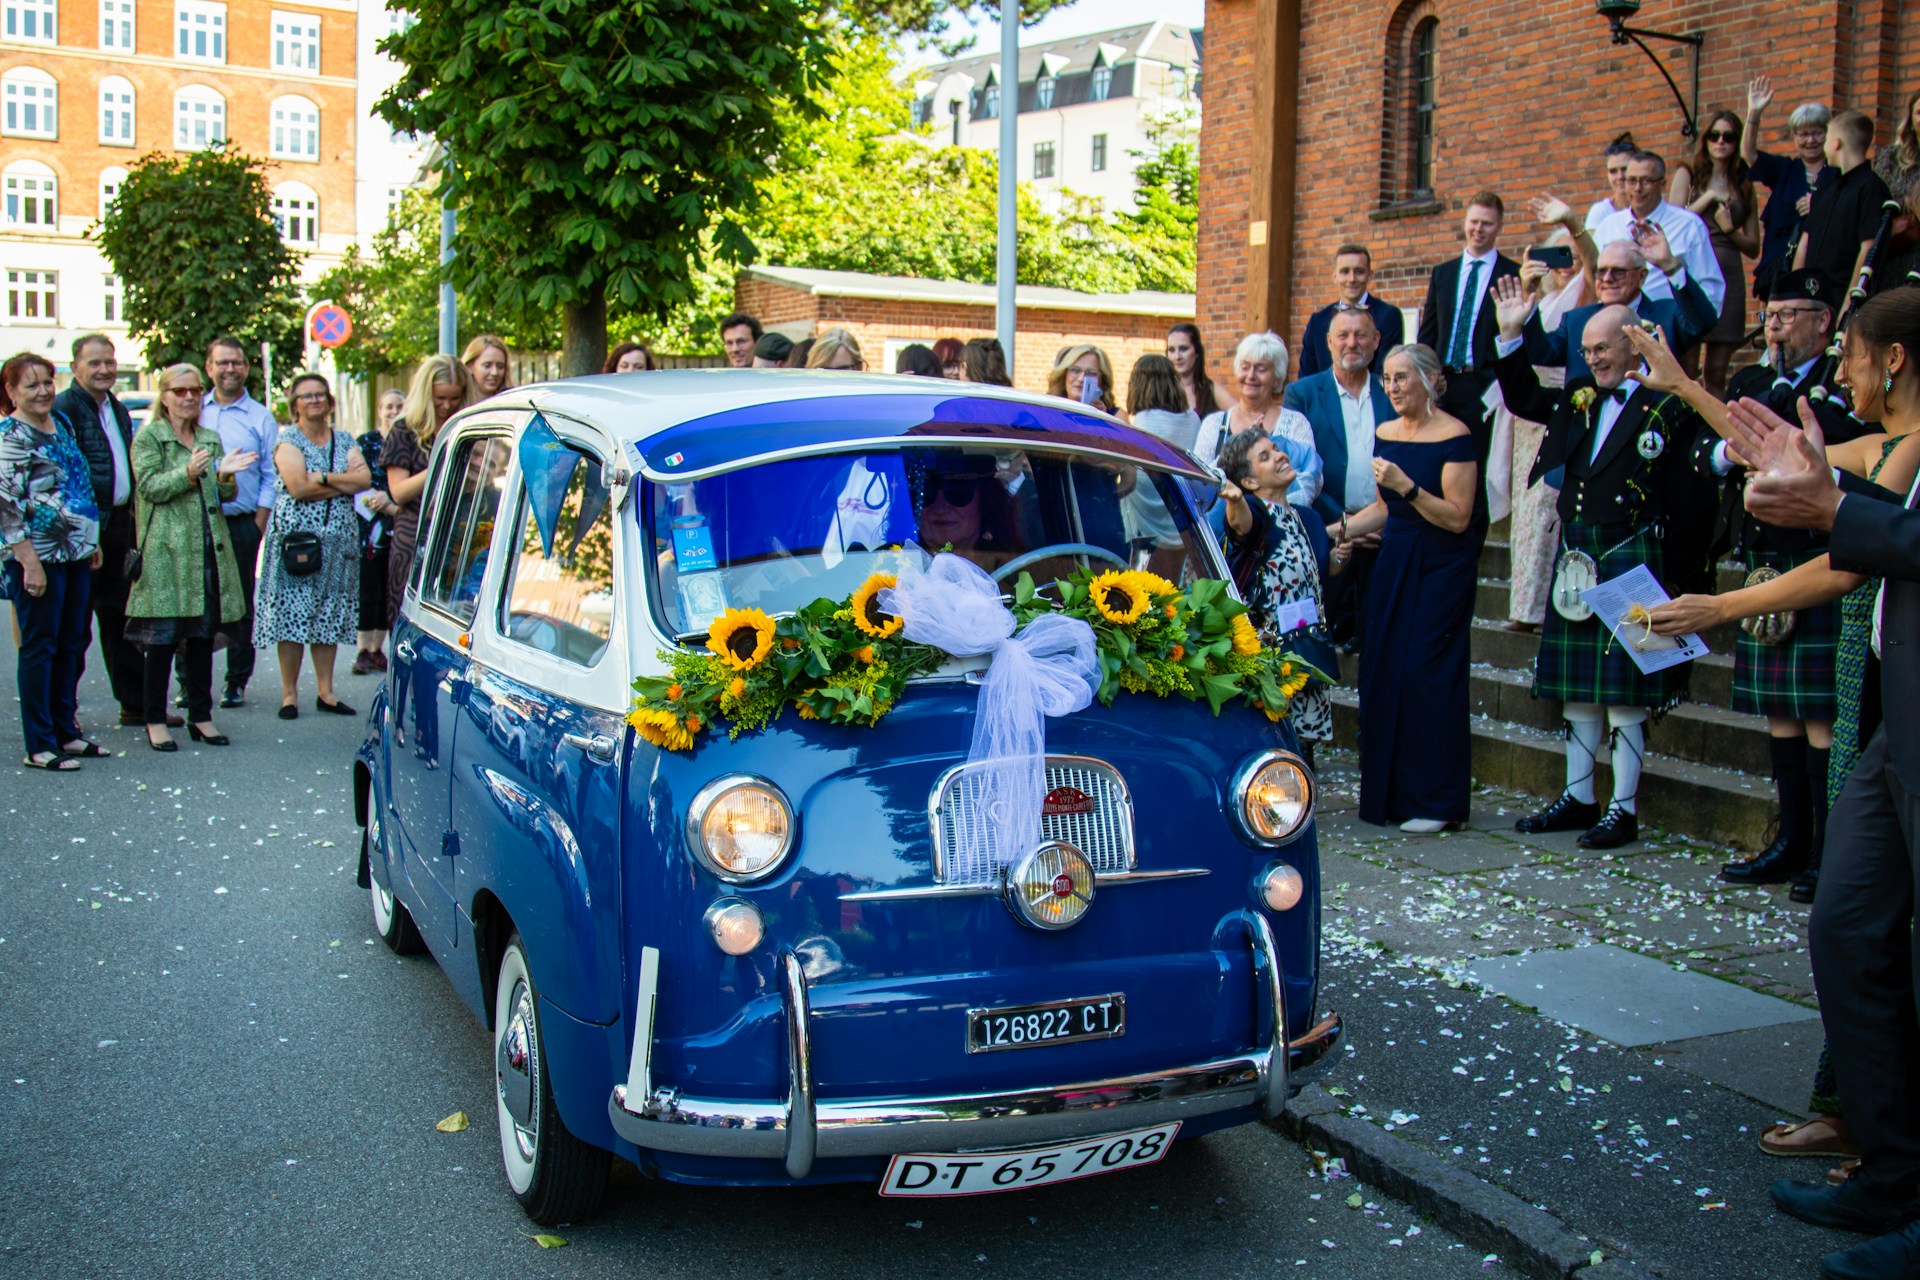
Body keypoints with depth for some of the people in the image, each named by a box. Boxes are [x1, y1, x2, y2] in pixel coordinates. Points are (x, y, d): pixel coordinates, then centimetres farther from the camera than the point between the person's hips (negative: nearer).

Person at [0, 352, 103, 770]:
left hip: (76, 554, 8)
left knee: (71, 645, 13)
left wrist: (92, 541, 20)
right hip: (38, 557, -8)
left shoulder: (61, 424, 13)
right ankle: (40, 746, 6)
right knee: (39, 647, -1)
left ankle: (66, 731, 23)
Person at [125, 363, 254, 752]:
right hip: (166, 550, -5)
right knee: (162, 637, -4)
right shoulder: (148, 437, 2)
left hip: (209, 547, 5)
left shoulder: (211, 438, 16)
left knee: (203, 635, 8)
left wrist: (226, 475, -9)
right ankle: (155, 720, 4)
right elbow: (150, 486, -10)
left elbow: (226, 495, 12)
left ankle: (201, 716, 16)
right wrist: (189, 473, -24)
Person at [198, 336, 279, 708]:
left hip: (240, 524, -2)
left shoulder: (261, 418, 5)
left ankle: (237, 682, 12)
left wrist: (258, 526, -5)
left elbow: (271, 478, 2)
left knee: (240, 606, 3)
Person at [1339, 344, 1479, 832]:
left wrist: (1408, 486, -26)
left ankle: (1435, 801, 1)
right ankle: (1389, 792, 15)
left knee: (1427, 675, -8)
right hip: (1394, 560, 7)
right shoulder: (1385, 434, 9)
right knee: (1382, 672, 5)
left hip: (1441, 567, -7)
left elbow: (1458, 517, -16)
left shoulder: (1454, 437, -12)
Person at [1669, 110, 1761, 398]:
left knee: (1717, 373, 0)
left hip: (1729, 276, 3)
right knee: (1686, 368, -11)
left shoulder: (1744, 186, 17)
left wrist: (1730, 230, -2)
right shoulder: (1687, 175, 11)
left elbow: (1753, 247, 16)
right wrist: (1710, 196, -4)